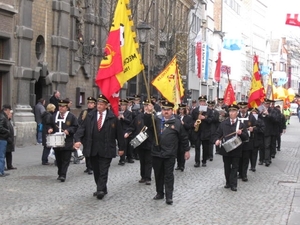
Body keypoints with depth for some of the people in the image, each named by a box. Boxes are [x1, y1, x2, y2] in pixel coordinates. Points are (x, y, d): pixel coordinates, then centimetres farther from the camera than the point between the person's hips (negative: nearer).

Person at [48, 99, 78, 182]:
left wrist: (69, 130, -16)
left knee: (65, 160, -6)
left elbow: (76, 127, -2)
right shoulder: (54, 115, 12)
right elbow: (51, 125, 21)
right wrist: (51, 129, 0)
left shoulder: (71, 116, -1)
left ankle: (63, 175, -7)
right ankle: (60, 174, 22)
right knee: (58, 159, 10)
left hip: (67, 143, -4)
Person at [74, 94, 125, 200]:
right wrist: (78, 139, -16)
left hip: (106, 149, -4)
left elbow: (119, 133, 1)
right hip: (93, 149, 4)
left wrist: (121, 147, 2)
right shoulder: (90, 116, 5)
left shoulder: (112, 117, -4)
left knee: (103, 171, -7)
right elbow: (82, 128, 0)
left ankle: (101, 190, -9)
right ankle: (101, 189, 24)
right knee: (96, 171, 12)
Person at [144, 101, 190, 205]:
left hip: (170, 154, -3)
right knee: (158, 174, 14)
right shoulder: (156, 120, 4)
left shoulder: (177, 122, 1)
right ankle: (159, 193, 27)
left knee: (169, 175, 1)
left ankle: (169, 196, 5)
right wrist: (148, 113, -32)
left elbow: (184, 137, 5)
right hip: (156, 153, 3)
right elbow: (147, 123, -16)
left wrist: (186, 150, 6)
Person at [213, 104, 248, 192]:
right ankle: (228, 182, 23)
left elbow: (246, 137, -1)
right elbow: (217, 134, 6)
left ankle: (233, 184, 4)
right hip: (225, 149, 2)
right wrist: (217, 140, -15)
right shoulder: (223, 123, 5)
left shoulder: (240, 124, 1)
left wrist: (241, 133, -21)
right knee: (227, 167, 11)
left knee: (234, 167, 1)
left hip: (236, 150, -2)